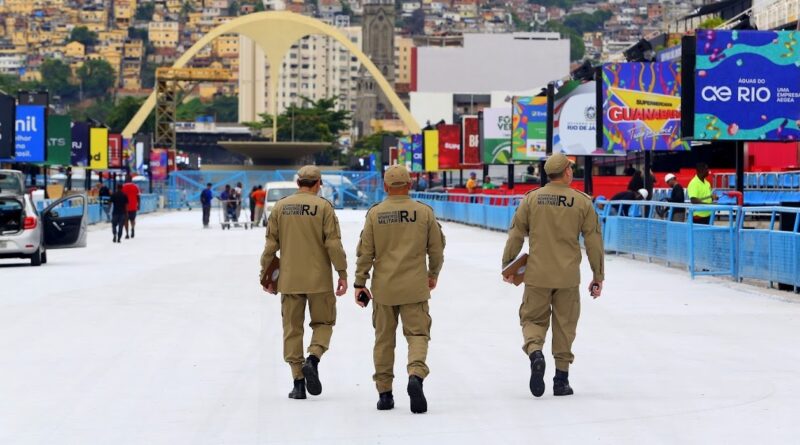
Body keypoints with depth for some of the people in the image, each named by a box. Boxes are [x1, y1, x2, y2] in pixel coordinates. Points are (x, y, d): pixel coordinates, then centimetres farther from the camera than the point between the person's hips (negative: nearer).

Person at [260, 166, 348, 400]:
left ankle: (298, 381, 4)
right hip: (319, 278, -2)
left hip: (289, 280, 2)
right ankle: (313, 359, -13)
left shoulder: (280, 207, 4)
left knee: (292, 328, 8)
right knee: (323, 322, 13)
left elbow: (270, 245, 5)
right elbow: (333, 243, -10)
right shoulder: (323, 206, -5)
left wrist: (266, 275, 12)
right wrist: (342, 273, -5)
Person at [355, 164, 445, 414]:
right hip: (415, 287, -1)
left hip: (383, 288, 1)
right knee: (417, 333, 2)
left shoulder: (375, 214, -2)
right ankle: (416, 374, -25)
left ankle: (384, 392, 16)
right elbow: (437, 249, 5)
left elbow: (365, 252, -1)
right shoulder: (424, 212, -1)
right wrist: (434, 274, 21)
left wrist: (360, 283, 6)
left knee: (384, 339, 11)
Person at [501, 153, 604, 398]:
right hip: (568, 277, 0)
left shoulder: (532, 199, -1)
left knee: (533, 318, 13)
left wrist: (508, 265, 15)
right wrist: (598, 276, 8)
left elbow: (516, 234, 2)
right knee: (564, 325, 11)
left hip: (537, 275, 0)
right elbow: (594, 241, 0)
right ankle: (561, 379, 15)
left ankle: (535, 350, -18)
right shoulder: (582, 202, -2)